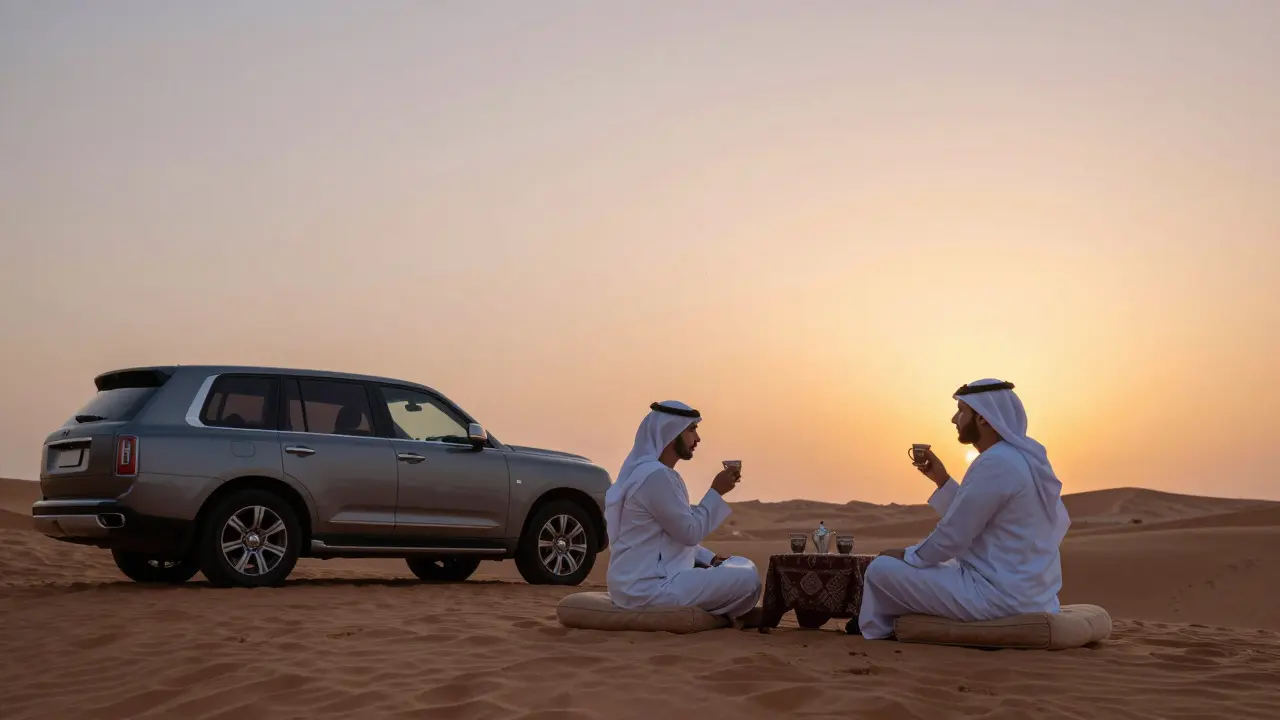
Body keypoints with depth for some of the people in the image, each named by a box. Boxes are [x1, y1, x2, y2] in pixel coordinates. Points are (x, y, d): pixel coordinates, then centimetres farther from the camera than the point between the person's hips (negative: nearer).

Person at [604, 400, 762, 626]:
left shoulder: (660, 472, 15)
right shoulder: (654, 475, -18)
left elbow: (681, 535, 21)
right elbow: (690, 533, -17)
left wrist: (711, 559, 9)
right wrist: (716, 491, -8)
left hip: (655, 577, 11)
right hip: (647, 587, -11)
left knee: (742, 566, 15)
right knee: (747, 580, -15)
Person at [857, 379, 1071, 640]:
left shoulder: (995, 463, -20)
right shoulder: (1024, 457, 11)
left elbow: (952, 537, -16)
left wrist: (906, 555, 0)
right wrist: (942, 480, 13)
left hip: (998, 594, -10)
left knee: (880, 569, -2)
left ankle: (874, 635, 23)